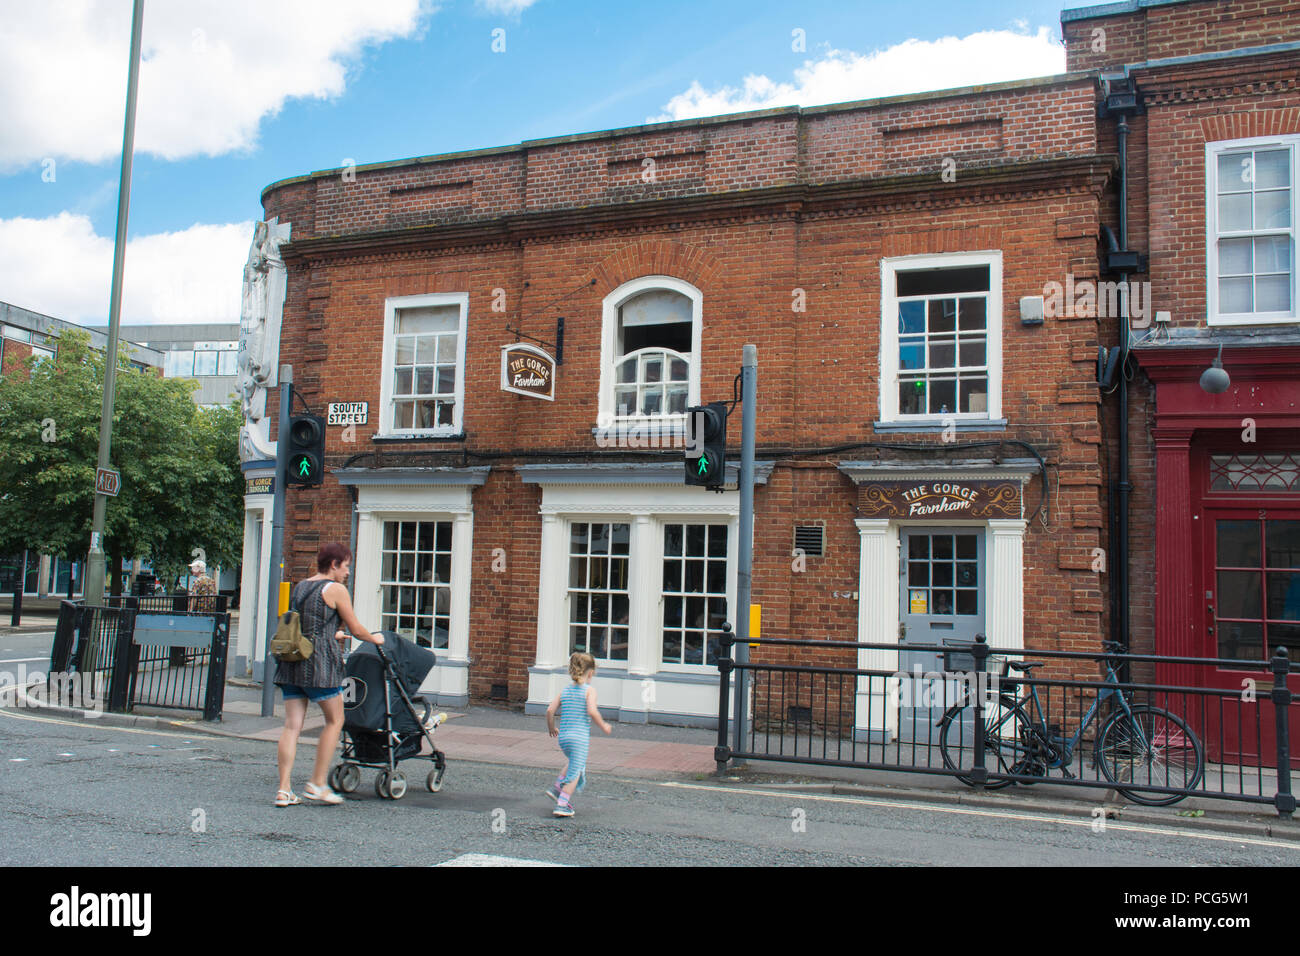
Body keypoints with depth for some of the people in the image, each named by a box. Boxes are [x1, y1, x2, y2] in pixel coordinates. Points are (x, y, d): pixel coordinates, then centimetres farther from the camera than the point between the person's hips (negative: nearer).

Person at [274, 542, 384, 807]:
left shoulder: (299, 587, 17)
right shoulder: (335, 589, -4)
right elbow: (356, 629, -1)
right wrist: (375, 639, 19)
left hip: (291, 662, 7)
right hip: (319, 662, -7)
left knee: (292, 724, 6)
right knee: (335, 721, 7)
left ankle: (284, 790, 5)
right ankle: (317, 784, 8)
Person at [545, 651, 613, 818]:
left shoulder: (564, 691, 8)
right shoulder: (590, 690, -7)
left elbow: (550, 710, 1)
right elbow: (592, 711, -20)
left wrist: (551, 728, 17)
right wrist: (603, 726, -6)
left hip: (563, 737, 6)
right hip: (580, 737, -6)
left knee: (575, 764, 29)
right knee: (575, 771, 3)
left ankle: (556, 787, 20)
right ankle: (562, 805, -1)